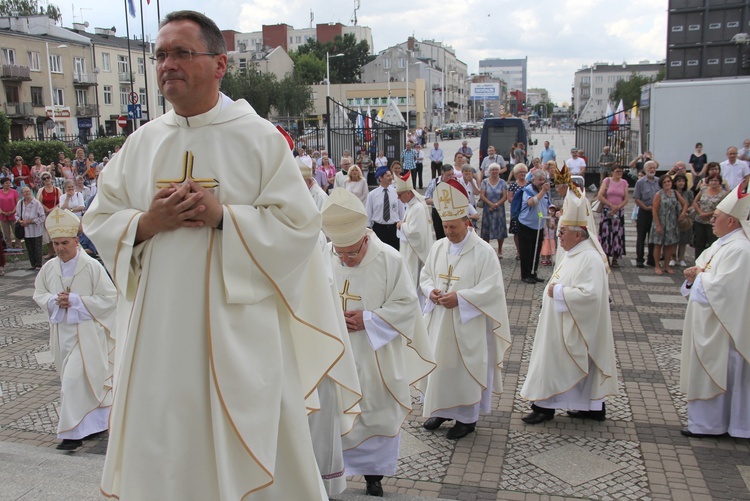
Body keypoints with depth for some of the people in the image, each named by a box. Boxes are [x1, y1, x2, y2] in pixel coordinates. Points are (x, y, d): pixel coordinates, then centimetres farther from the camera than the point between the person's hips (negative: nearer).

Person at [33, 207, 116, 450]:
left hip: (86, 332, -5)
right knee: (90, 380, 17)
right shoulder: (49, 268, 2)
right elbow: (39, 293, 14)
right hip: (61, 332, 5)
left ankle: (73, 432, 1)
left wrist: (76, 300, -18)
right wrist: (53, 300, -8)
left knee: (74, 380, -9)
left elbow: (110, 298, -12)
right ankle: (98, 422, 34)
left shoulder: (92, 266, -13)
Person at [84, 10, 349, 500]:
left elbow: (298, 224, -9)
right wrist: (148, 222, -10)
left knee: (251, 445, 7)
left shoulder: (260, 138, -5)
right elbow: (99, 221, 9)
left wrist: (222, 215, -19)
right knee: (162, 447, 13)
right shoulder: (141, 142, 8)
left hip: (239, 330, -4)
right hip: (159, 330, 4)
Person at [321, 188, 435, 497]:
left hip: (377, 359, -1)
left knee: (378, 417, 11)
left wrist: (368, 319, -18)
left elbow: (406, 305, -8)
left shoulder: (390, 259, -13)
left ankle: (373, 476, 30)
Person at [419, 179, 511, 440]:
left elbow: (492, 288, -15)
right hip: (439, 322, 5)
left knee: (465, 367, 3)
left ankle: (467, 417, 19)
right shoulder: (438, 247, 6)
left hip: (468, 324, -5)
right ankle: (442, 409, 31)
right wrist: (431, 290, -8)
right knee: (439, 363, 13)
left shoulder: (484, 251, -12)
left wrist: (460, 298, -22)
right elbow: (425, 275, 14)